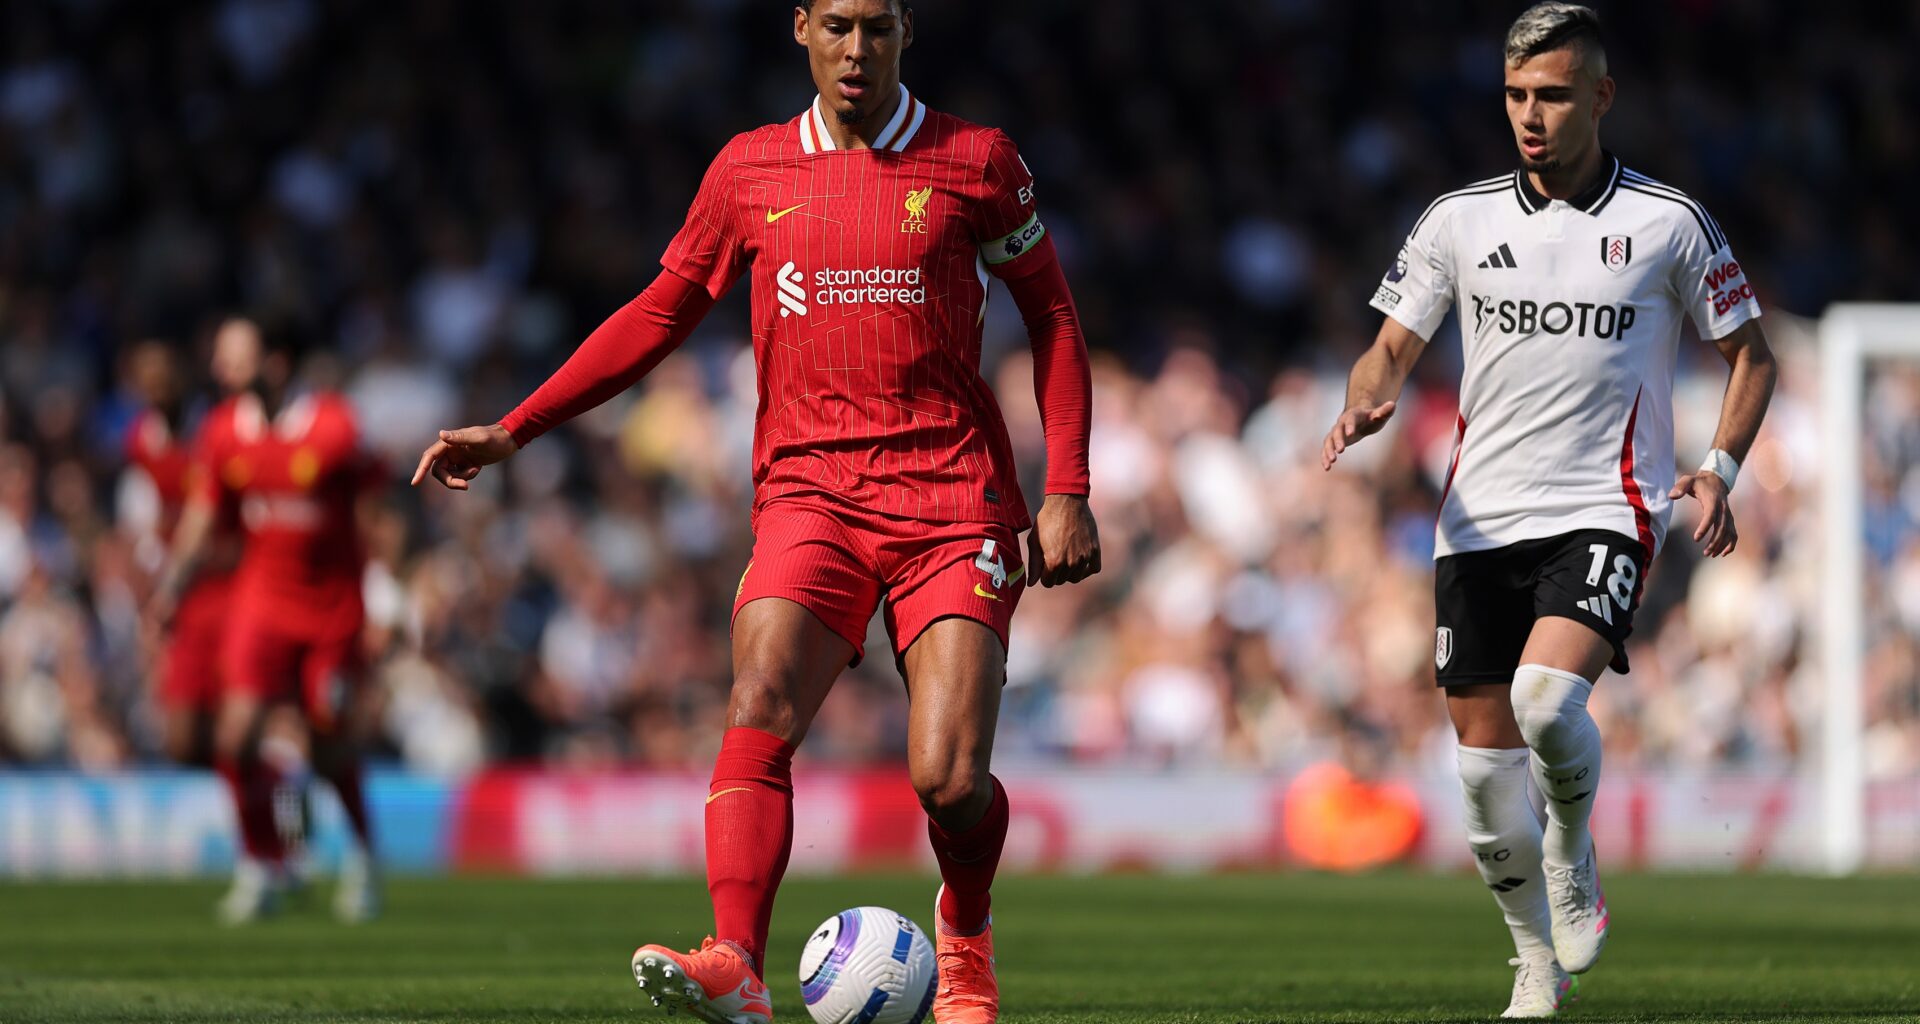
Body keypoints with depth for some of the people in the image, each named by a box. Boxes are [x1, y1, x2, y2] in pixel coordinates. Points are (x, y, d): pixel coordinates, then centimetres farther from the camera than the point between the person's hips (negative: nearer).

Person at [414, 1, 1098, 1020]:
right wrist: (511, 432, 12)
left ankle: (964, 938, 21)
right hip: (808, 491, 2)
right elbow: (658, 316, 17)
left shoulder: (976, 162, 5)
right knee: (759, 708, -25)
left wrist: (1068, 491, 3)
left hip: (952, 499, -2)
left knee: (950, 779, -12)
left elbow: (1052, 315, 11)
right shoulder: (750, 170, 10)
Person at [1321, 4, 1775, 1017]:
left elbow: (1750, 353, 10)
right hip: (1481, 518, 3)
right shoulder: (1457, 220, 6)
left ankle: (1573, 857, 3)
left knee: (1547, 698, -27)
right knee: (1485, 761, 1)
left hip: (1604, 514, -3)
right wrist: (1366, 405, -13)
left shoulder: (1668, 223, 1)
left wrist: (1720, 468, -5)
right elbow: (1393, 345, 10)